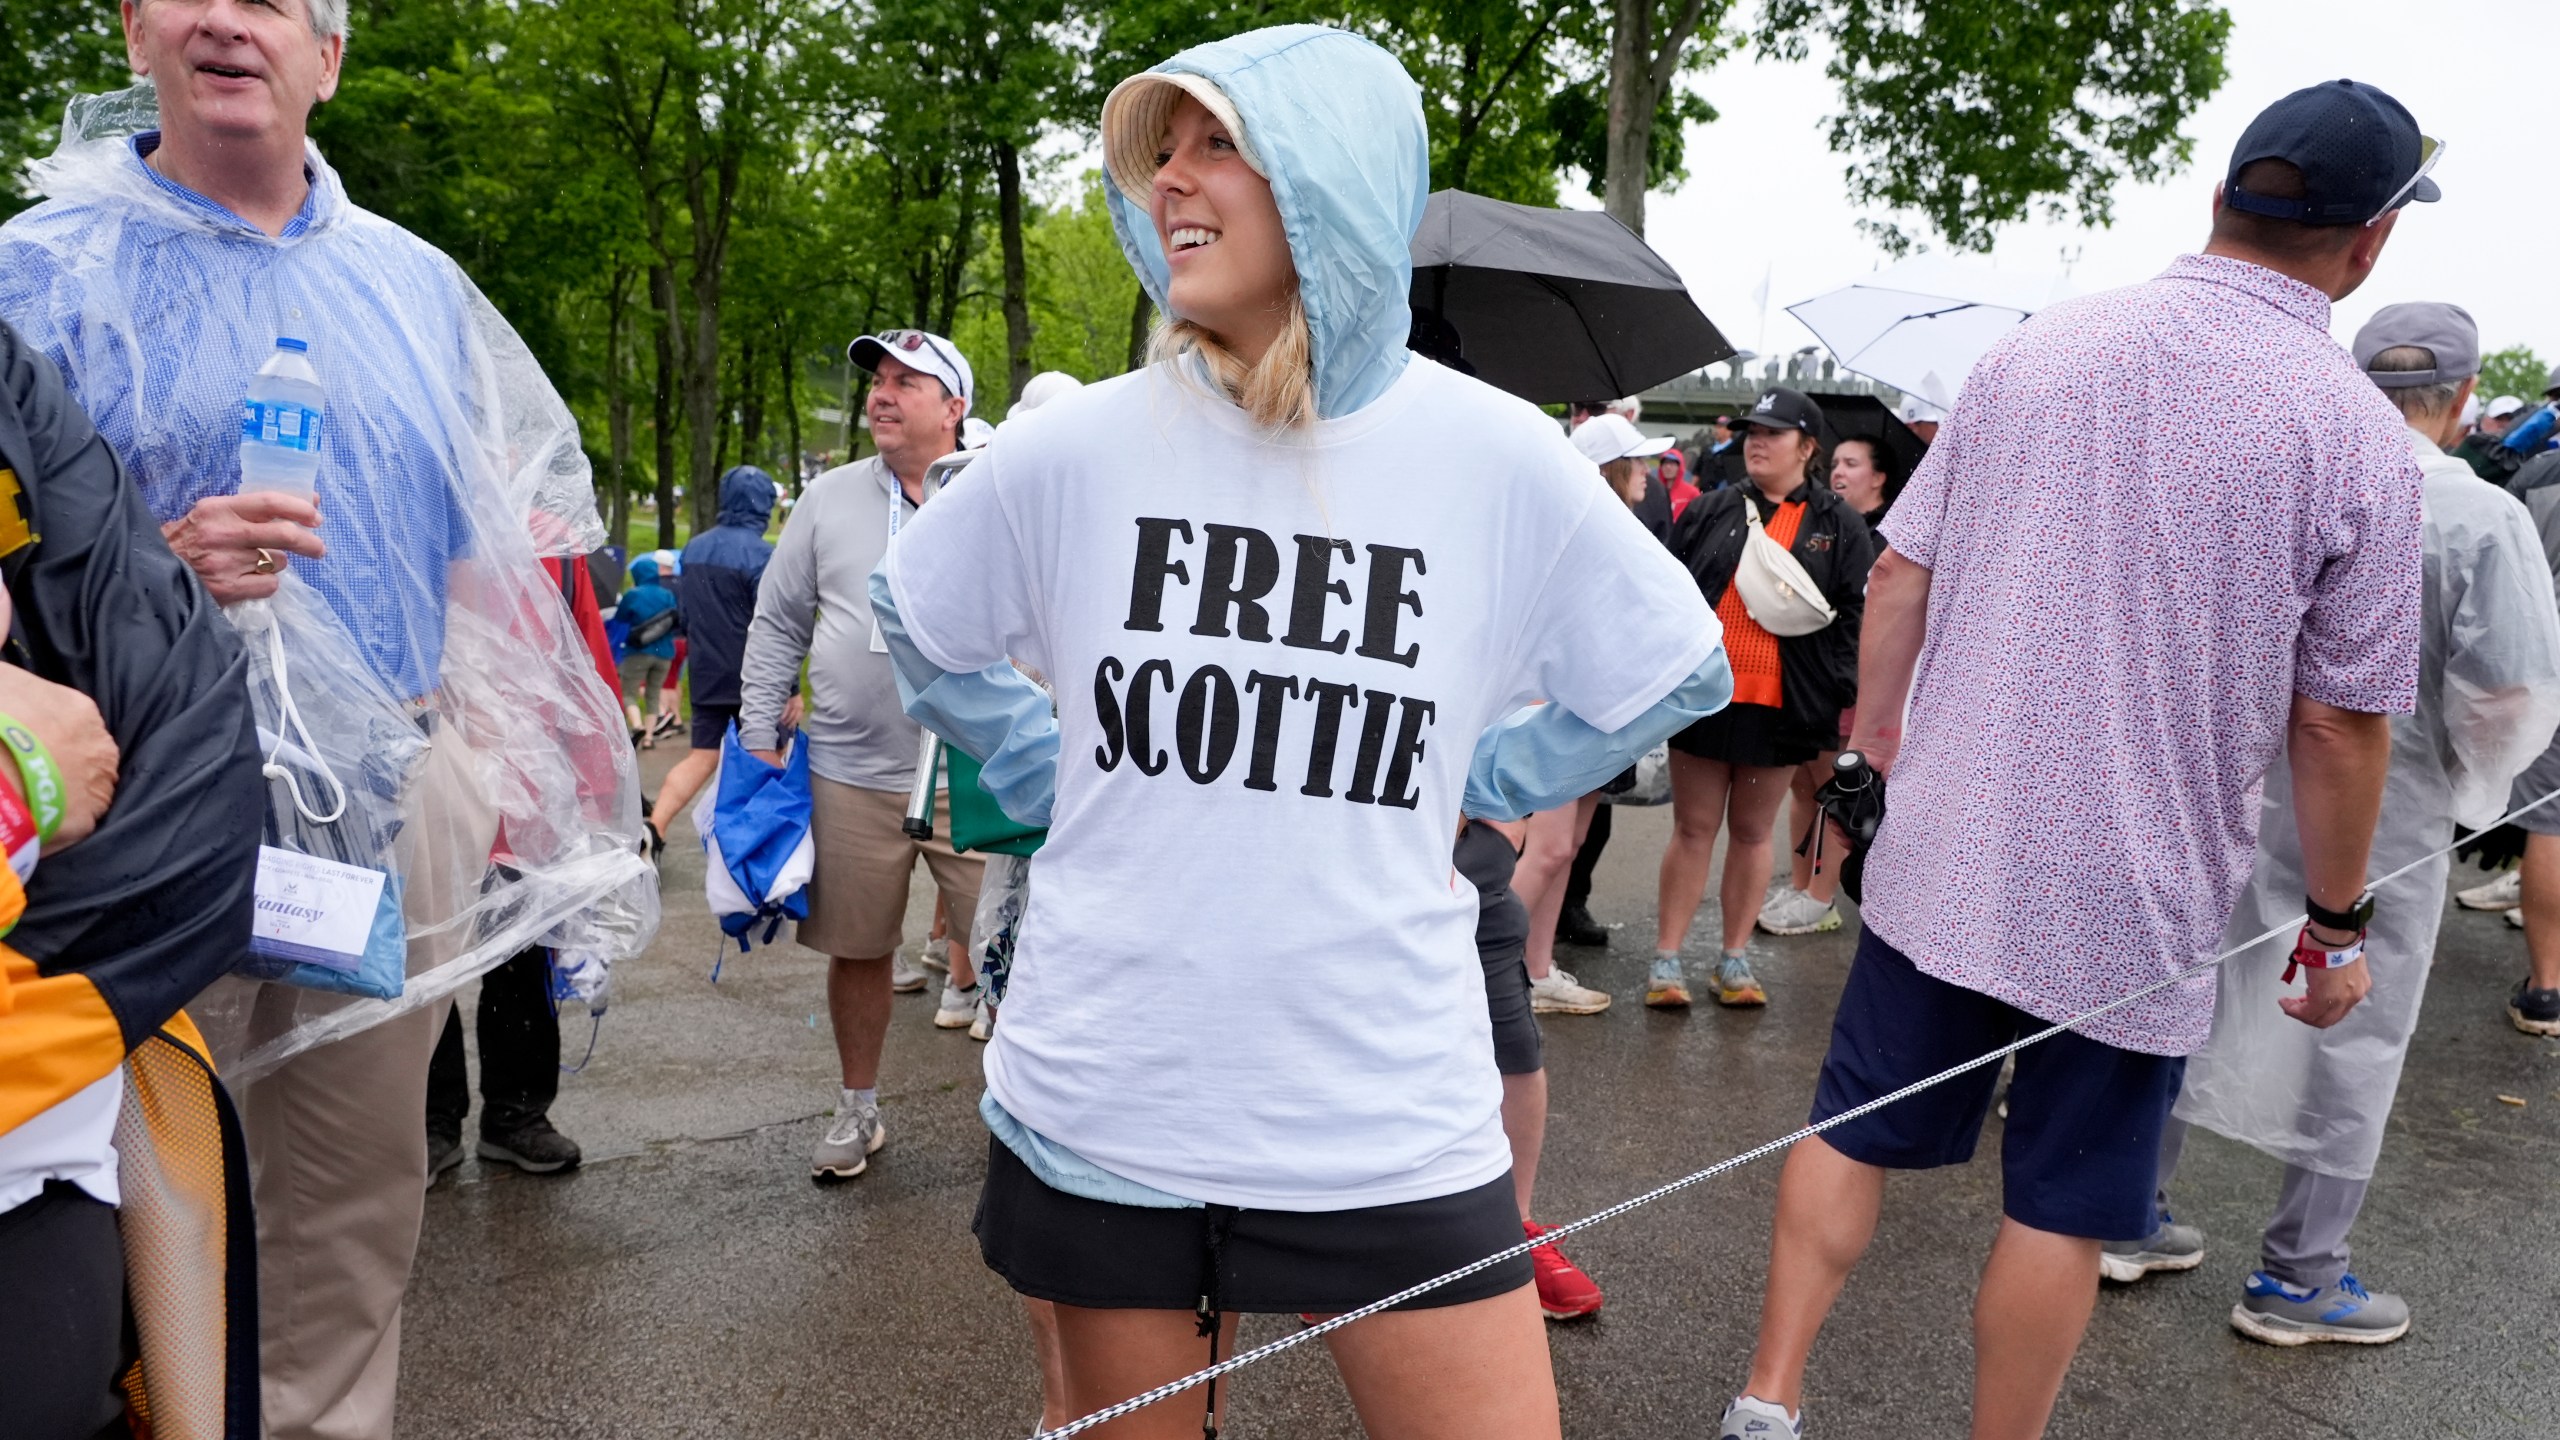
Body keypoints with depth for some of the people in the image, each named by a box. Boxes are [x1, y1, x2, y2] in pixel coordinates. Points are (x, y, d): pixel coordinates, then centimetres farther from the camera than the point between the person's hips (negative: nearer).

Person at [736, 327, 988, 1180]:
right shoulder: (831, 497, 9)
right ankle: (859, 1109, 31)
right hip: (850, 773, 3)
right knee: (857, 949, 12)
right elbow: (777, 623, 14)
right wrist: (760, 735, 7)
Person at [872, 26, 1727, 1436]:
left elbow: (1676, 674, 9)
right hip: (1097, 1105, 2)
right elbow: (916, 619, 15)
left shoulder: (1499, 458, -7)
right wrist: (1040, 776, 7)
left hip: (1389, 1119, -1)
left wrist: (1475, 781, 5)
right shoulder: (1077, 446, -5)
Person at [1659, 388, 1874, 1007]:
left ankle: (1735, 956, 22)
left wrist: (1848, 699, -5)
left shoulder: (1838, 525, 4)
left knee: (1753, 830, 11)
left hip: (1779, 703, 0)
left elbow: (1855, 614, 2)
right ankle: (1668, 956, 12)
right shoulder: (1712, 510, 7)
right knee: (1693, 828, 6)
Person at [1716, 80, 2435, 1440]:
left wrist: (1876, 751, 16)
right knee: (2061, 1210, 12)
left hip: (1939, 857, 3)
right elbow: (2339, 723, -7)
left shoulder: (2035, 346, -1)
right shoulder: (2359, 435, -9)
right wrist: (2335, 923, 6)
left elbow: (1899, 574, 2)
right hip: (2137, 904, -2)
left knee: (1854, 1129, 16)